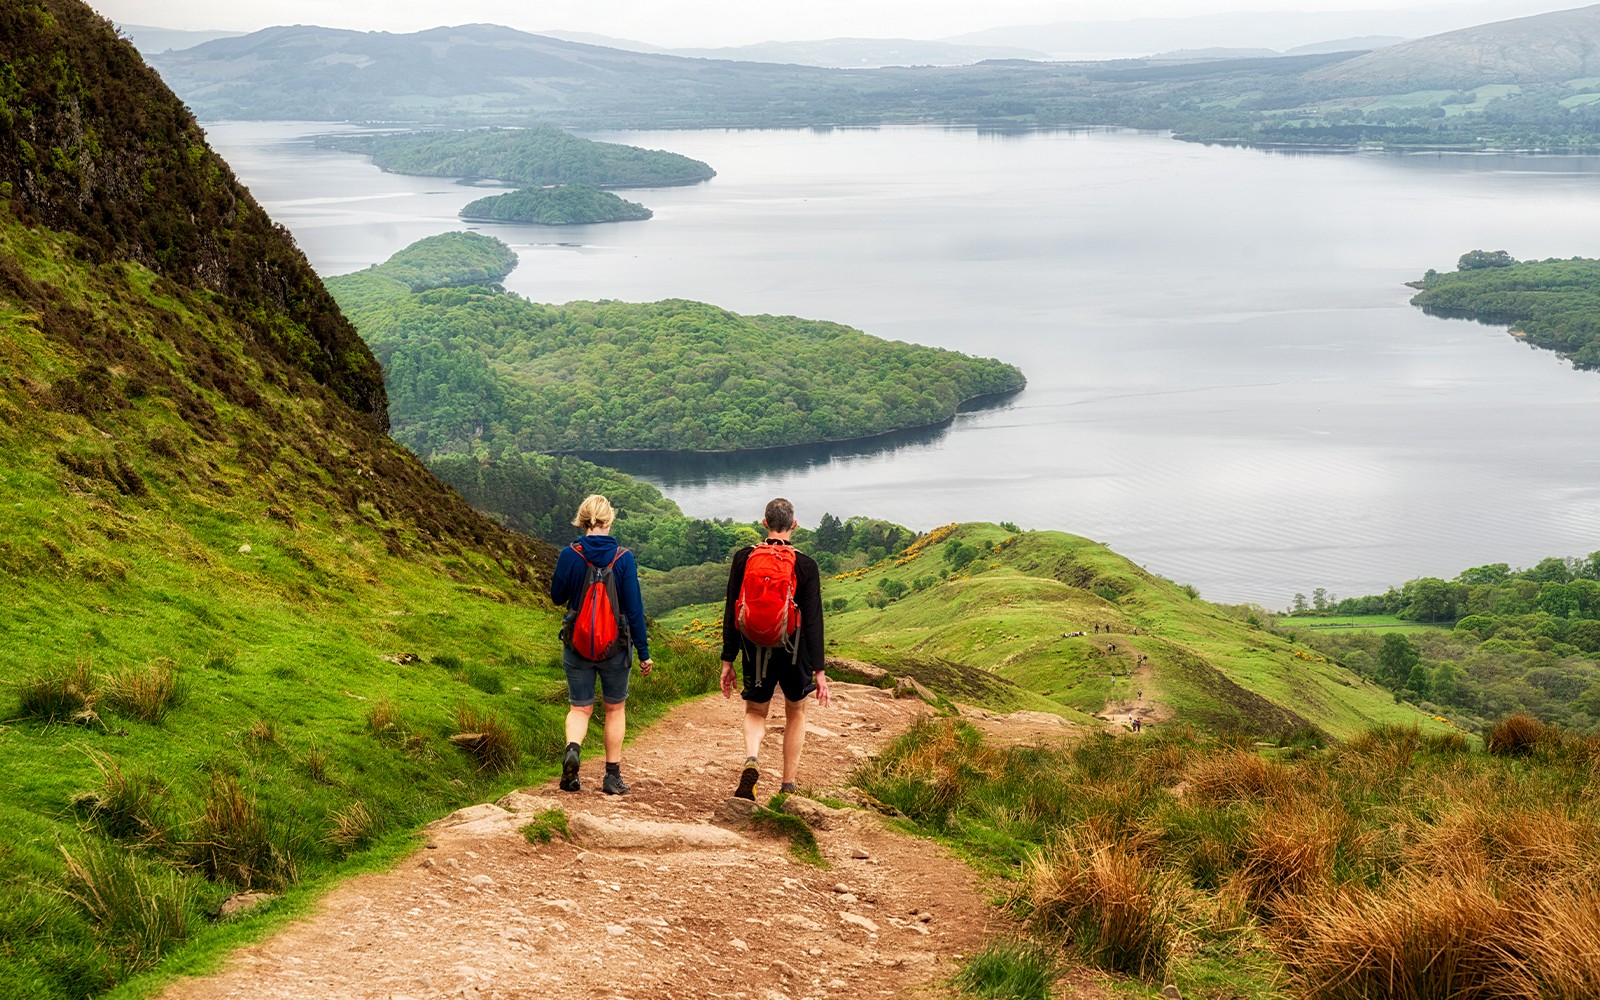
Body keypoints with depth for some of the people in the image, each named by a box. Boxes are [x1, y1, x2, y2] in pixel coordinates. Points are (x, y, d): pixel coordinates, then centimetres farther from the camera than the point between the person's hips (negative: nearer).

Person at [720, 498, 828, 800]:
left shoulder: (744, 558, -3)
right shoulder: (806, 565, -8)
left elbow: (731, 613, -1)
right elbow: (813, 620, -9)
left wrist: (727, 661, 5)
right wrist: (818, 670, -6)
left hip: (755, 650, 1)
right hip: (794, 651, -1)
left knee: (755, 712, 19)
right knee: (796, 713, 21)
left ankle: (751, 759, -13)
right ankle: (789, 785, 21)